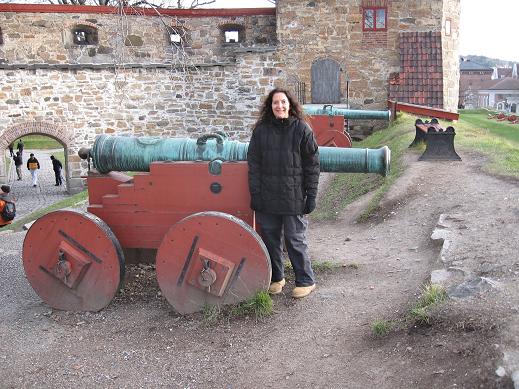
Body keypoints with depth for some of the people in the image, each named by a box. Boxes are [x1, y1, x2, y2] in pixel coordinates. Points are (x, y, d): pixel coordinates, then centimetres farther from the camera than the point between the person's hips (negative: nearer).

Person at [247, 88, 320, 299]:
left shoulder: (302, 129, -2)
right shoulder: (261, 130, 5)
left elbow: (312, 165, -1)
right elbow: (253, 164, 5)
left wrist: (311, 196, -5)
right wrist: (255, 194, -1)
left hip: (293, 198, -3)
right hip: (267, 198, 3)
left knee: (295, 240, 3)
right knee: (269, 238, 10)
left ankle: (306, 281, 19)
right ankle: (276, 277, 29)